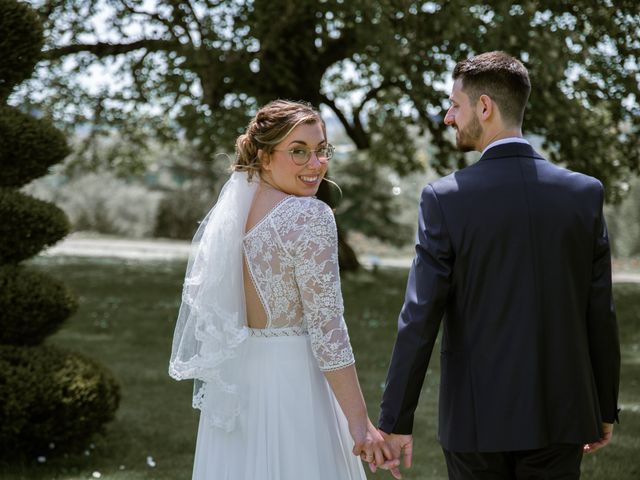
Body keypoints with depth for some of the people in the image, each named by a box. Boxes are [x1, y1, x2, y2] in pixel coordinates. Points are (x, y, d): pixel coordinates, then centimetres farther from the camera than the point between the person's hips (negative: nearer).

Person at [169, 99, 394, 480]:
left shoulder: (232, 209, 6)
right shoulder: (310, 217, -17)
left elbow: (215, 311, 11)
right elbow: (326, 327, -20)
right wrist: (359, 421, -18)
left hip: (234, 382, 7)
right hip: (291, 379, -7)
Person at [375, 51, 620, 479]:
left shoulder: (445, 199, -11)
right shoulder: (585, 193, -2)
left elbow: (419, 319, -11)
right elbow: (601, 314, 1)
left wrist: (396, 421, -5)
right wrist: (606, 409, 12)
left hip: (476, 416, -2)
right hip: (559, 415, 2)